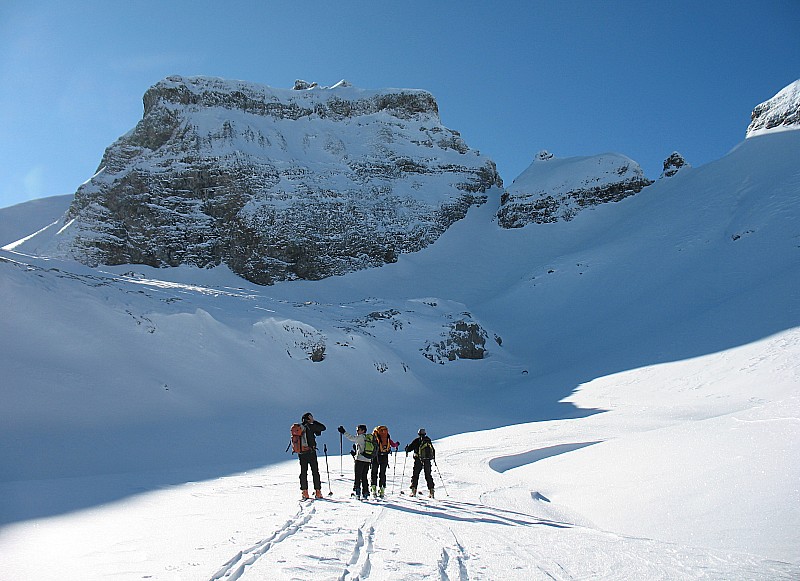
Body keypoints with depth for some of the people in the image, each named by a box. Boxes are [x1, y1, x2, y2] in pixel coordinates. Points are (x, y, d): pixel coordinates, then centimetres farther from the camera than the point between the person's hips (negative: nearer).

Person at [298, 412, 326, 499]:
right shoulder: (310, 426, -10)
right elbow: (323, 427, -4)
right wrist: (314, 421, 3)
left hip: (301, 453, 5)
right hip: (311, 452, -5)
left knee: (303, 472, 9)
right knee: (315, 472, 4)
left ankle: (305, 492, 6)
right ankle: (317, 492, 3)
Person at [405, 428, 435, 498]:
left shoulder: (417, 440, -3)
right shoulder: (429, 440, 10)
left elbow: (410, 447, -6)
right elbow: (433, 450, 18)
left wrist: (407, 450, 17)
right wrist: (433, 457, 36)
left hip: (418, 460, -3)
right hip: (428, 461, 3)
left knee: (415, 475, 4)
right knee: (428, 475, 11)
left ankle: (413, 490, -5)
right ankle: (431, 490, 5)